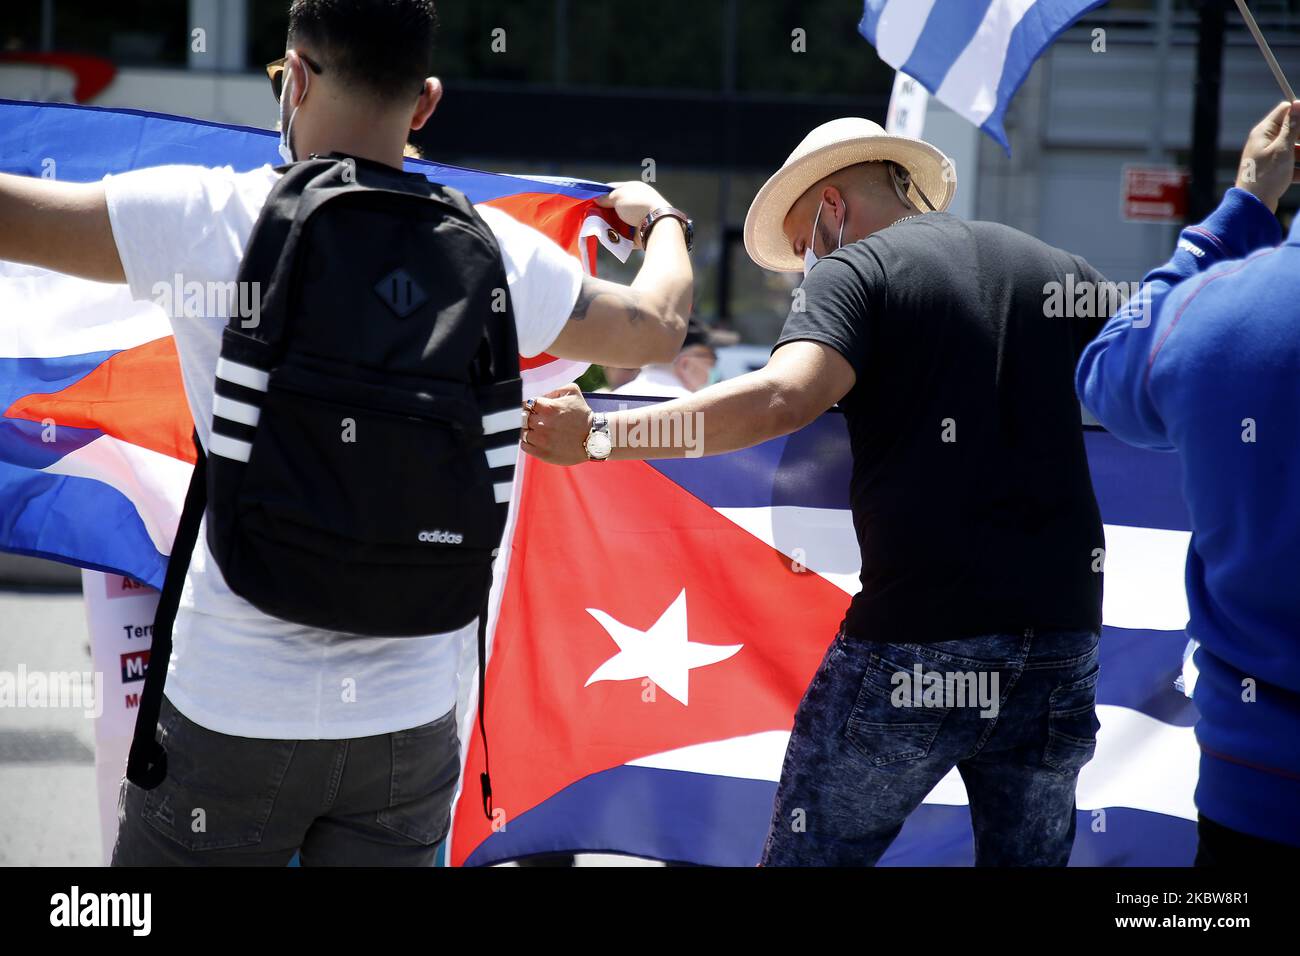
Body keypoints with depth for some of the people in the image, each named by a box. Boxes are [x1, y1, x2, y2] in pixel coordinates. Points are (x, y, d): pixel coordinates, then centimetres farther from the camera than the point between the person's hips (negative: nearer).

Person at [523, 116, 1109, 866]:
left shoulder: (854, 271, -2)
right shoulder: (1062, 272, 13)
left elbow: (782, 398, -21)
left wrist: (599, 434, -22)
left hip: (918, 641, -5)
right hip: (1060, 640, 5)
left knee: (809, 852, 5)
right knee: (1030, 851, 15)